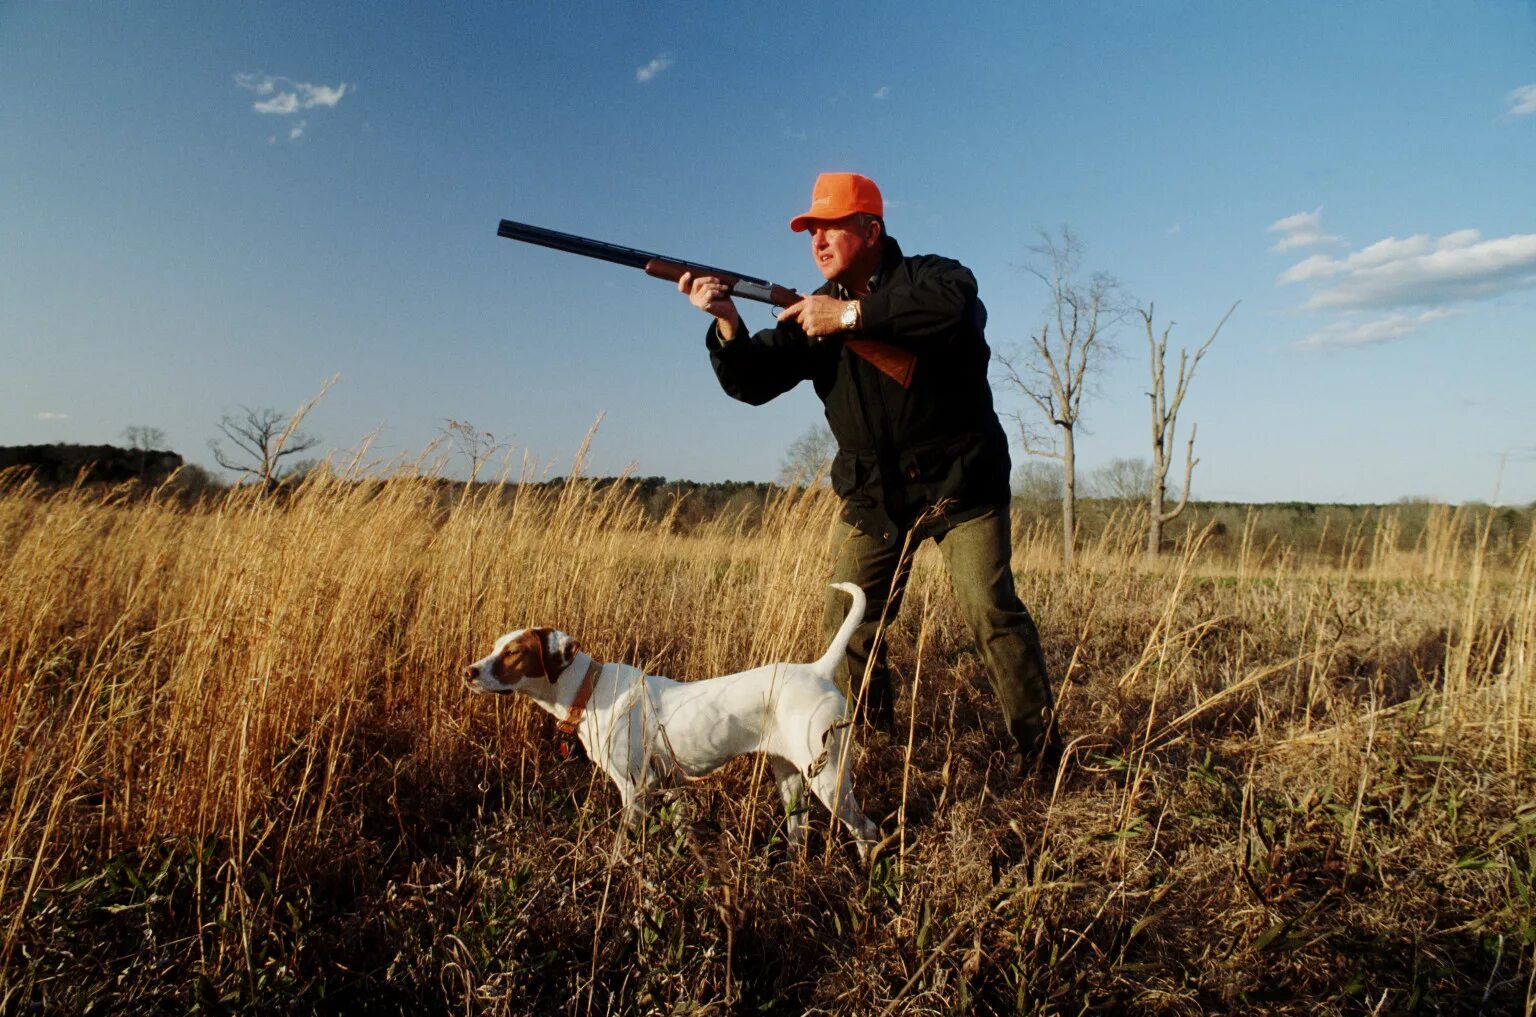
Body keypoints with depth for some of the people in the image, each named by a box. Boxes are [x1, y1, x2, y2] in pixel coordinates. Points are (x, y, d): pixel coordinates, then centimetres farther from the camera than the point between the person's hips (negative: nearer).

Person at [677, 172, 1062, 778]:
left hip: (959, 483, -4)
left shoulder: (929, 277, -8)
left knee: (993, 612, -10)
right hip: (872, 495, 5)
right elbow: (752, 382, -4)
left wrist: (852, 314, -32)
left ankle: (1039, 745, 7)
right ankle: (866, 735, 28)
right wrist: (726, 319, -22)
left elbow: (955, 303, -34)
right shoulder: (813, 312, 4)